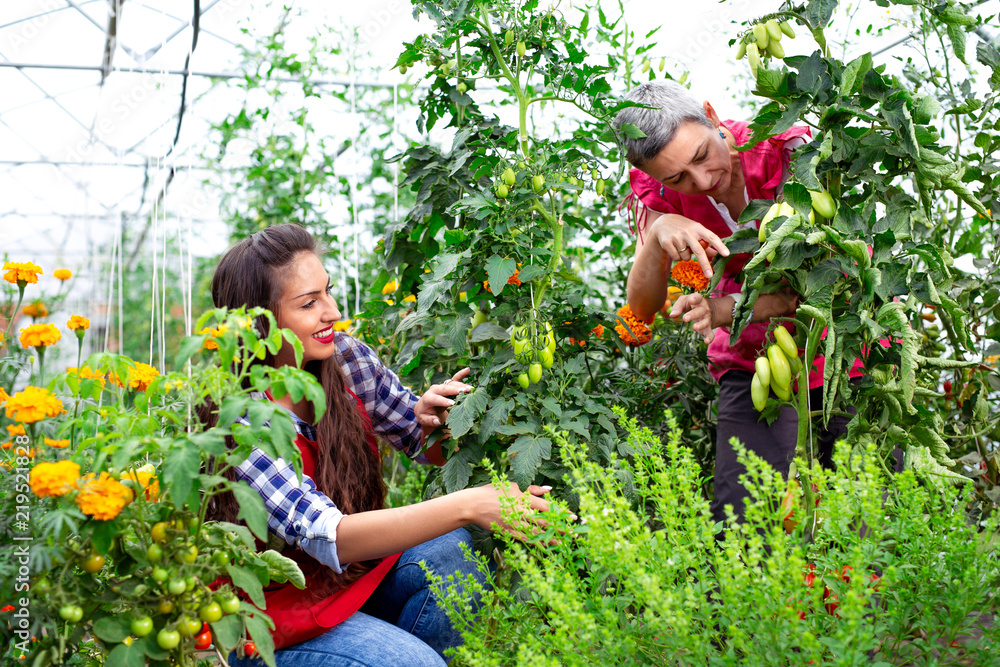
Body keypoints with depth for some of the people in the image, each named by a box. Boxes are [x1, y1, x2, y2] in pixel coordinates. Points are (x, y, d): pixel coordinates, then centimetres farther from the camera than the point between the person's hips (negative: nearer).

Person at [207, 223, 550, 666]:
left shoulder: (346, 360, -7)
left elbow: (434, 449, 6)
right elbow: (327, 536, -34)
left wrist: (432, 420, -20)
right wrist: (467, 506, -44)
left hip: (355, 570, 5)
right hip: (273, 612, -5)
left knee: (449, 548, -21)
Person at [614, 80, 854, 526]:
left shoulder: (791, 151, -20)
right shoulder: (661, 192, -10)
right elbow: (641, 310, -14)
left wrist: (732, 310, -36)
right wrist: (657, 238, -34)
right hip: (754, 360, 2)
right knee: (738, 517, -10)